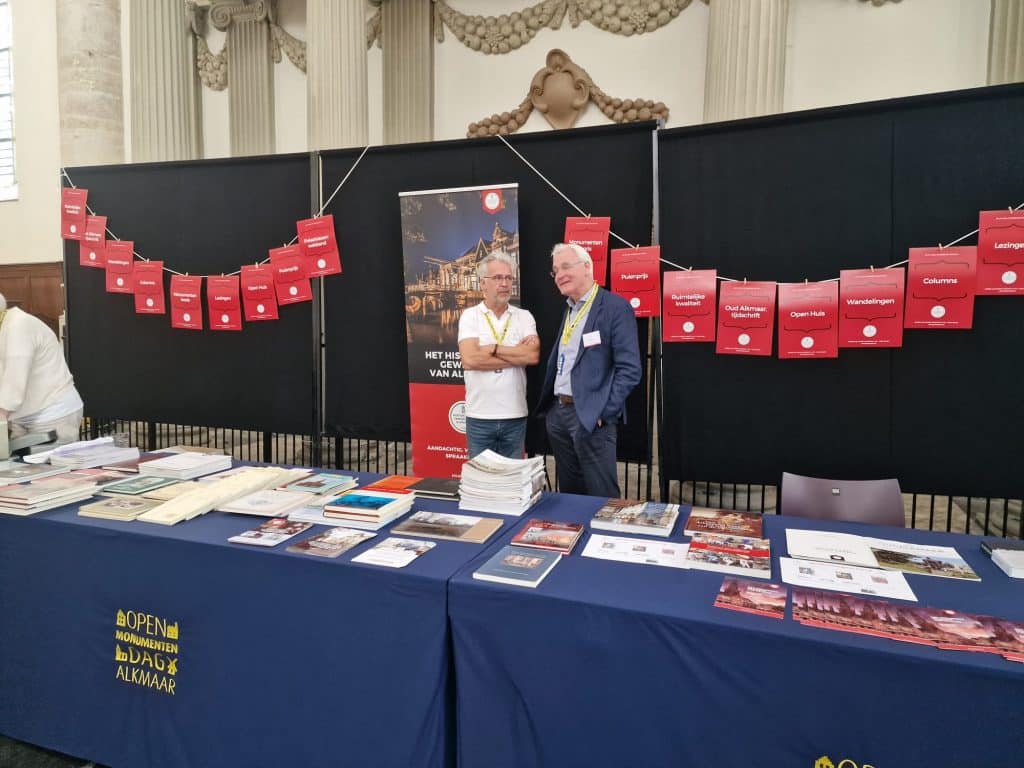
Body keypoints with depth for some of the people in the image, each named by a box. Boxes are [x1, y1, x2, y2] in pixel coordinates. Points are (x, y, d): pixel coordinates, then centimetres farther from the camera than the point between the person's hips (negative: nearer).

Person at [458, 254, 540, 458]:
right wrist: (518, 355, -12)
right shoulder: (470, 316, -1)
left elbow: (534, 355, -12)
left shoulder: (524, 317, 4)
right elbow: (469, 359, -16)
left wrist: (493, 348, -12)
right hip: (479, 417, -1)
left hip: (515, 416, 1)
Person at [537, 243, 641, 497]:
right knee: (569, 494, 16)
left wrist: (603, 412, -18)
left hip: (590, 416, -7)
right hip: (558, 412, 8)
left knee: (601, 498, 0)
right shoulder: (569, 309, 16)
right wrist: (549, 406, 11)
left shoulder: (615, 307, -10)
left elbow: (629, 368, -16)